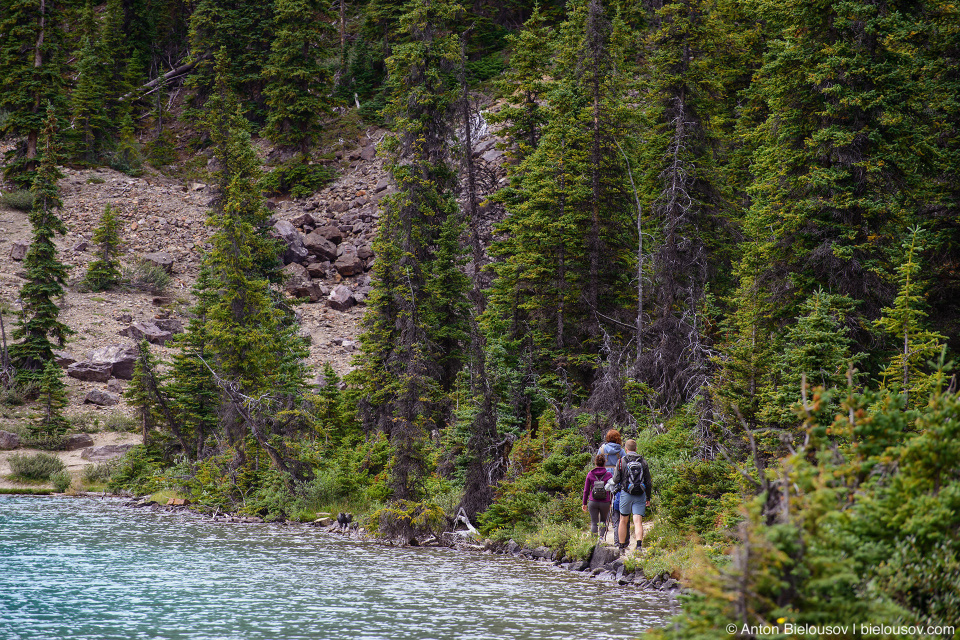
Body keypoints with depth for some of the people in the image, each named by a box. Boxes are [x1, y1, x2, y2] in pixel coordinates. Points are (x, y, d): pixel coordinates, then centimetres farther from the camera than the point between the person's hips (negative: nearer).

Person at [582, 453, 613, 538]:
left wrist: (584, 503, 11)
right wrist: (611, 503, 13)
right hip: (605, 502, 0)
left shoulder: (590, 474, 0)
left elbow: (586, 490, 4)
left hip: (593, 502, 0)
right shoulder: (609, 475, -2)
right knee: (603, 520, 21)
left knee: (594, 523, 6)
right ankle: (602, 536, 5)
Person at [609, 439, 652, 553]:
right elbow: (648, 482, 6)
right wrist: (648, 498, 14)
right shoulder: (643, 462, 4)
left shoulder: (622, 461, -2)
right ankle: (639, 544, -24)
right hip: (640, 496, 1)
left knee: (624, 521, 12)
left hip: (626, 493, -1)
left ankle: (622, 546, 19)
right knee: (638, 522, -4)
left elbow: (616, 480, -3)